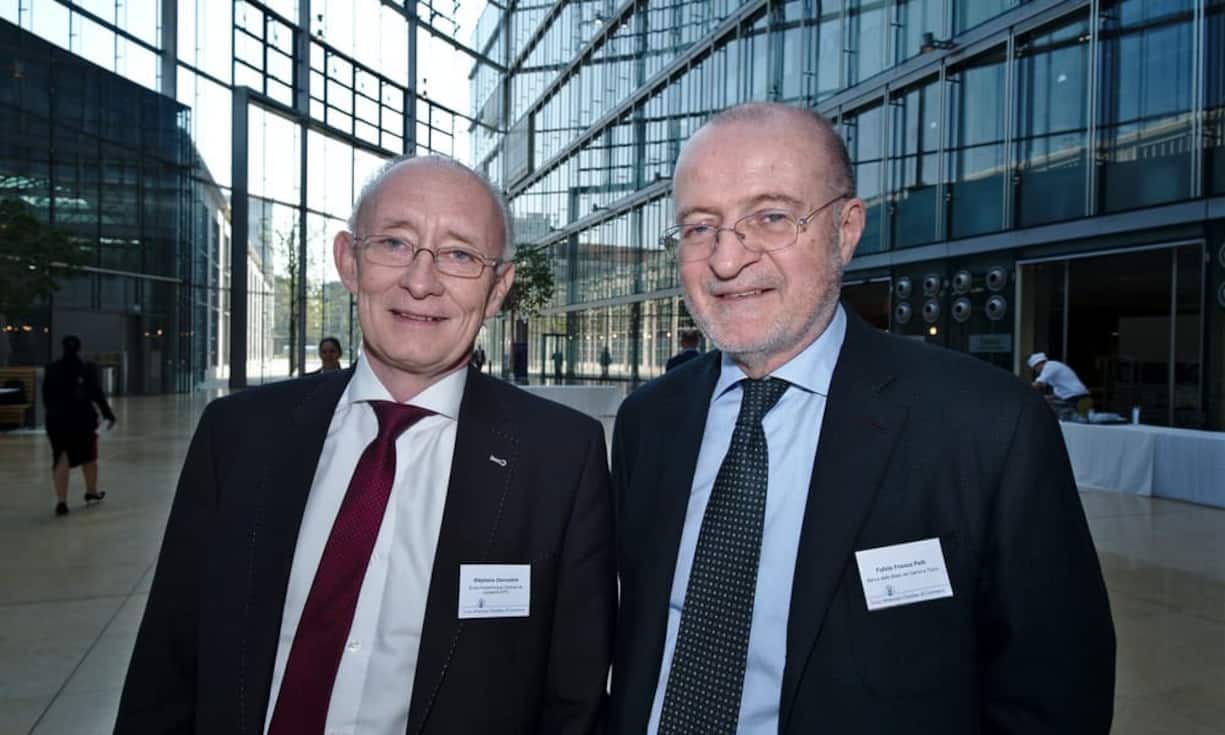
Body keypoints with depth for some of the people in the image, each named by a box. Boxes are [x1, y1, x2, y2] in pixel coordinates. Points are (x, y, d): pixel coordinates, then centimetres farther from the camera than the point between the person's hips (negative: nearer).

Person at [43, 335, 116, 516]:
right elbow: (97, 394, -9)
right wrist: (108, 414, -3)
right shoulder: (87, 369, -7)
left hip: (57, 419, 1)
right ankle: (92, 492, 32)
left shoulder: (52, 369, 0)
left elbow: (46, 397, 5)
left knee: (61, 459, 0)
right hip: (82, 418, -1)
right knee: (89, 457, 16)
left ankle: (61, 501, -10)